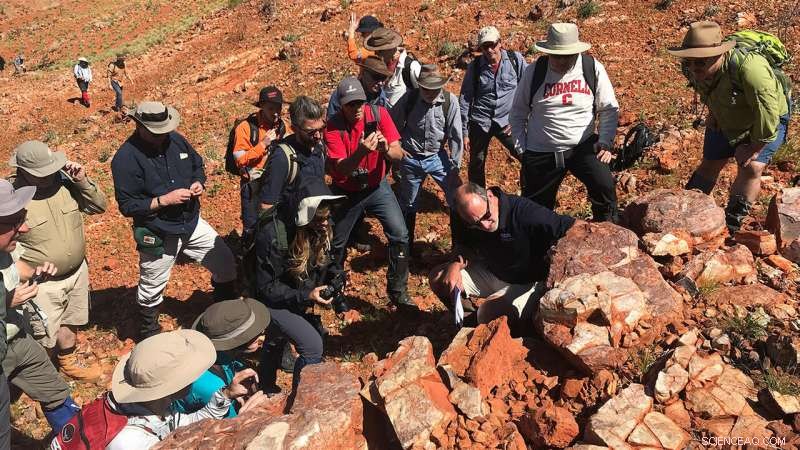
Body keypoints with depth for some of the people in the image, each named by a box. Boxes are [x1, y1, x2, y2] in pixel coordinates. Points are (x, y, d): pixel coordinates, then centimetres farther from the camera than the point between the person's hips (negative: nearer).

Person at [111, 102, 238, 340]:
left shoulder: (176, 140, -3)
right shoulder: (125, 158, -20)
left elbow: (197, 164, 15)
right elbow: (127, 206, -19)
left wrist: (199, 182, -7)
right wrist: (165, 200, -25)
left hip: (192, 223, 5)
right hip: (158, 234, -5)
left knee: (226, 266, 10)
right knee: (151, 289, 14)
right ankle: (149, 335, 42)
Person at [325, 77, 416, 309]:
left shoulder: (379, 114, -15)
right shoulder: (333, 127, -19)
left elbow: (398, 154, -18)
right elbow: (342, 169, -27)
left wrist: (386, 149, -41)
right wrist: (361, 152, -45)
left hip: (377, 187, 1)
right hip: (346, 192, -1)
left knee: (400, 235, -9)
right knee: (337, 242, 12)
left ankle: (397, 291, 9)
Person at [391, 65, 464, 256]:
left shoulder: (450, 101, -14)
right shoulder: (409, 99, -14)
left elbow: (456, 136, -9)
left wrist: (455, 167, -8)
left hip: (437, 157, 0)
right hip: (411, 160, 0)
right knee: (407, 205, 13)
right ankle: (406, 245, 35)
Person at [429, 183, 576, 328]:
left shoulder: (526, 214, -33)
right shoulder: (462, 219, -15)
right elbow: (463, 246, 4)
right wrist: (456, 264, -19)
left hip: (527, 283, -6)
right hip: (489, 271, 6)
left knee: (489, 313, -32)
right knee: (438, 278, -4)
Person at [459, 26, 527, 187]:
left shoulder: (516, 60, -5)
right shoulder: (475, 66, -3)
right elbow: (465, 99, 1)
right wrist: (464, 131, 0)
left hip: (507, 122, -1)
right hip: (479, 123, 1)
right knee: (476, 165, 11)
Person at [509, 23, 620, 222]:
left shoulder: (592, 68, -4)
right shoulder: (534, 71, -5)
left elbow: (609, 109, 5)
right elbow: (517, 114, 4)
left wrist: (605, 142, -7)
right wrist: (521, 149, -3)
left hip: (583, 146, 0)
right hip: (541, 152, 0)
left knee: (605, 186, -20)